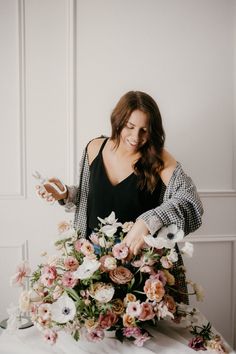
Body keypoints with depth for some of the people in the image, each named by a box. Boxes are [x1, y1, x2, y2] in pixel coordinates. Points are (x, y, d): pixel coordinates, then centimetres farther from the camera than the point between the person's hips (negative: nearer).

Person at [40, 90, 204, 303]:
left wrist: (147, 223, -42)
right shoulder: (95, 148, -3)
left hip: (141, 256, -3)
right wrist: (66, 195, -7)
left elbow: (190, 200, -30)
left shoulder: (159, 159, -15)